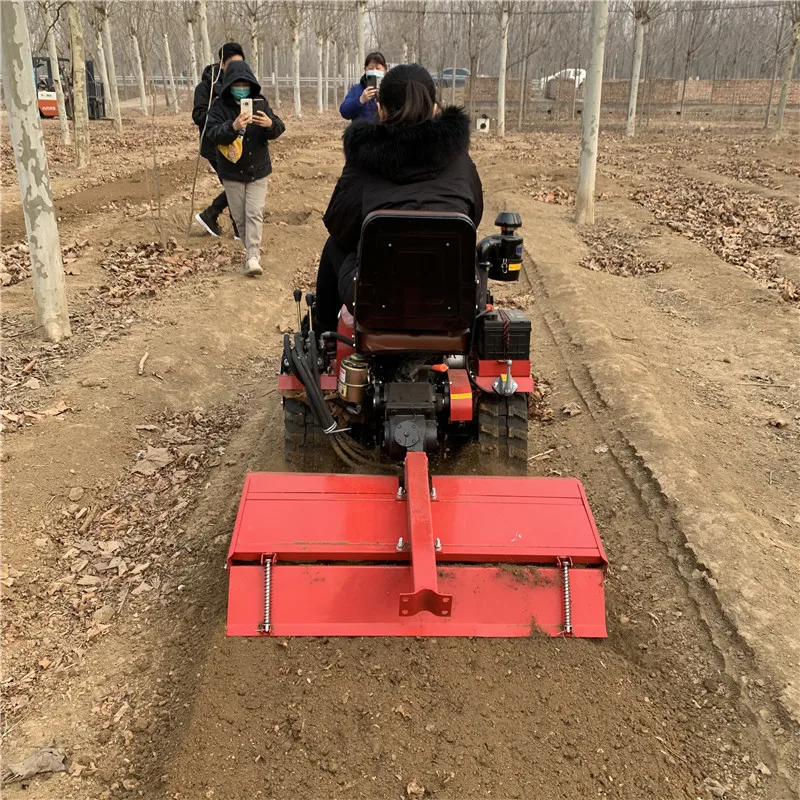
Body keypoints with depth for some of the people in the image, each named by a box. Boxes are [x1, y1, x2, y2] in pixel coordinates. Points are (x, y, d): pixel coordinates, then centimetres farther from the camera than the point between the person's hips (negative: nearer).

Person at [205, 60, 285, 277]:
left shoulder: (260, 102, -3)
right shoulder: (219, 106, -9)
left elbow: (278, 129, -9)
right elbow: (213, 133, -22)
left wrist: (270, 124, -34)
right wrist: (233, 127, -42)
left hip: (258, 170, 0)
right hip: (232, 172, 0)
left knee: (255, 213, -7)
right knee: (239, 216, 9)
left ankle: (252, 257, -9)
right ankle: (252, 247, 30)